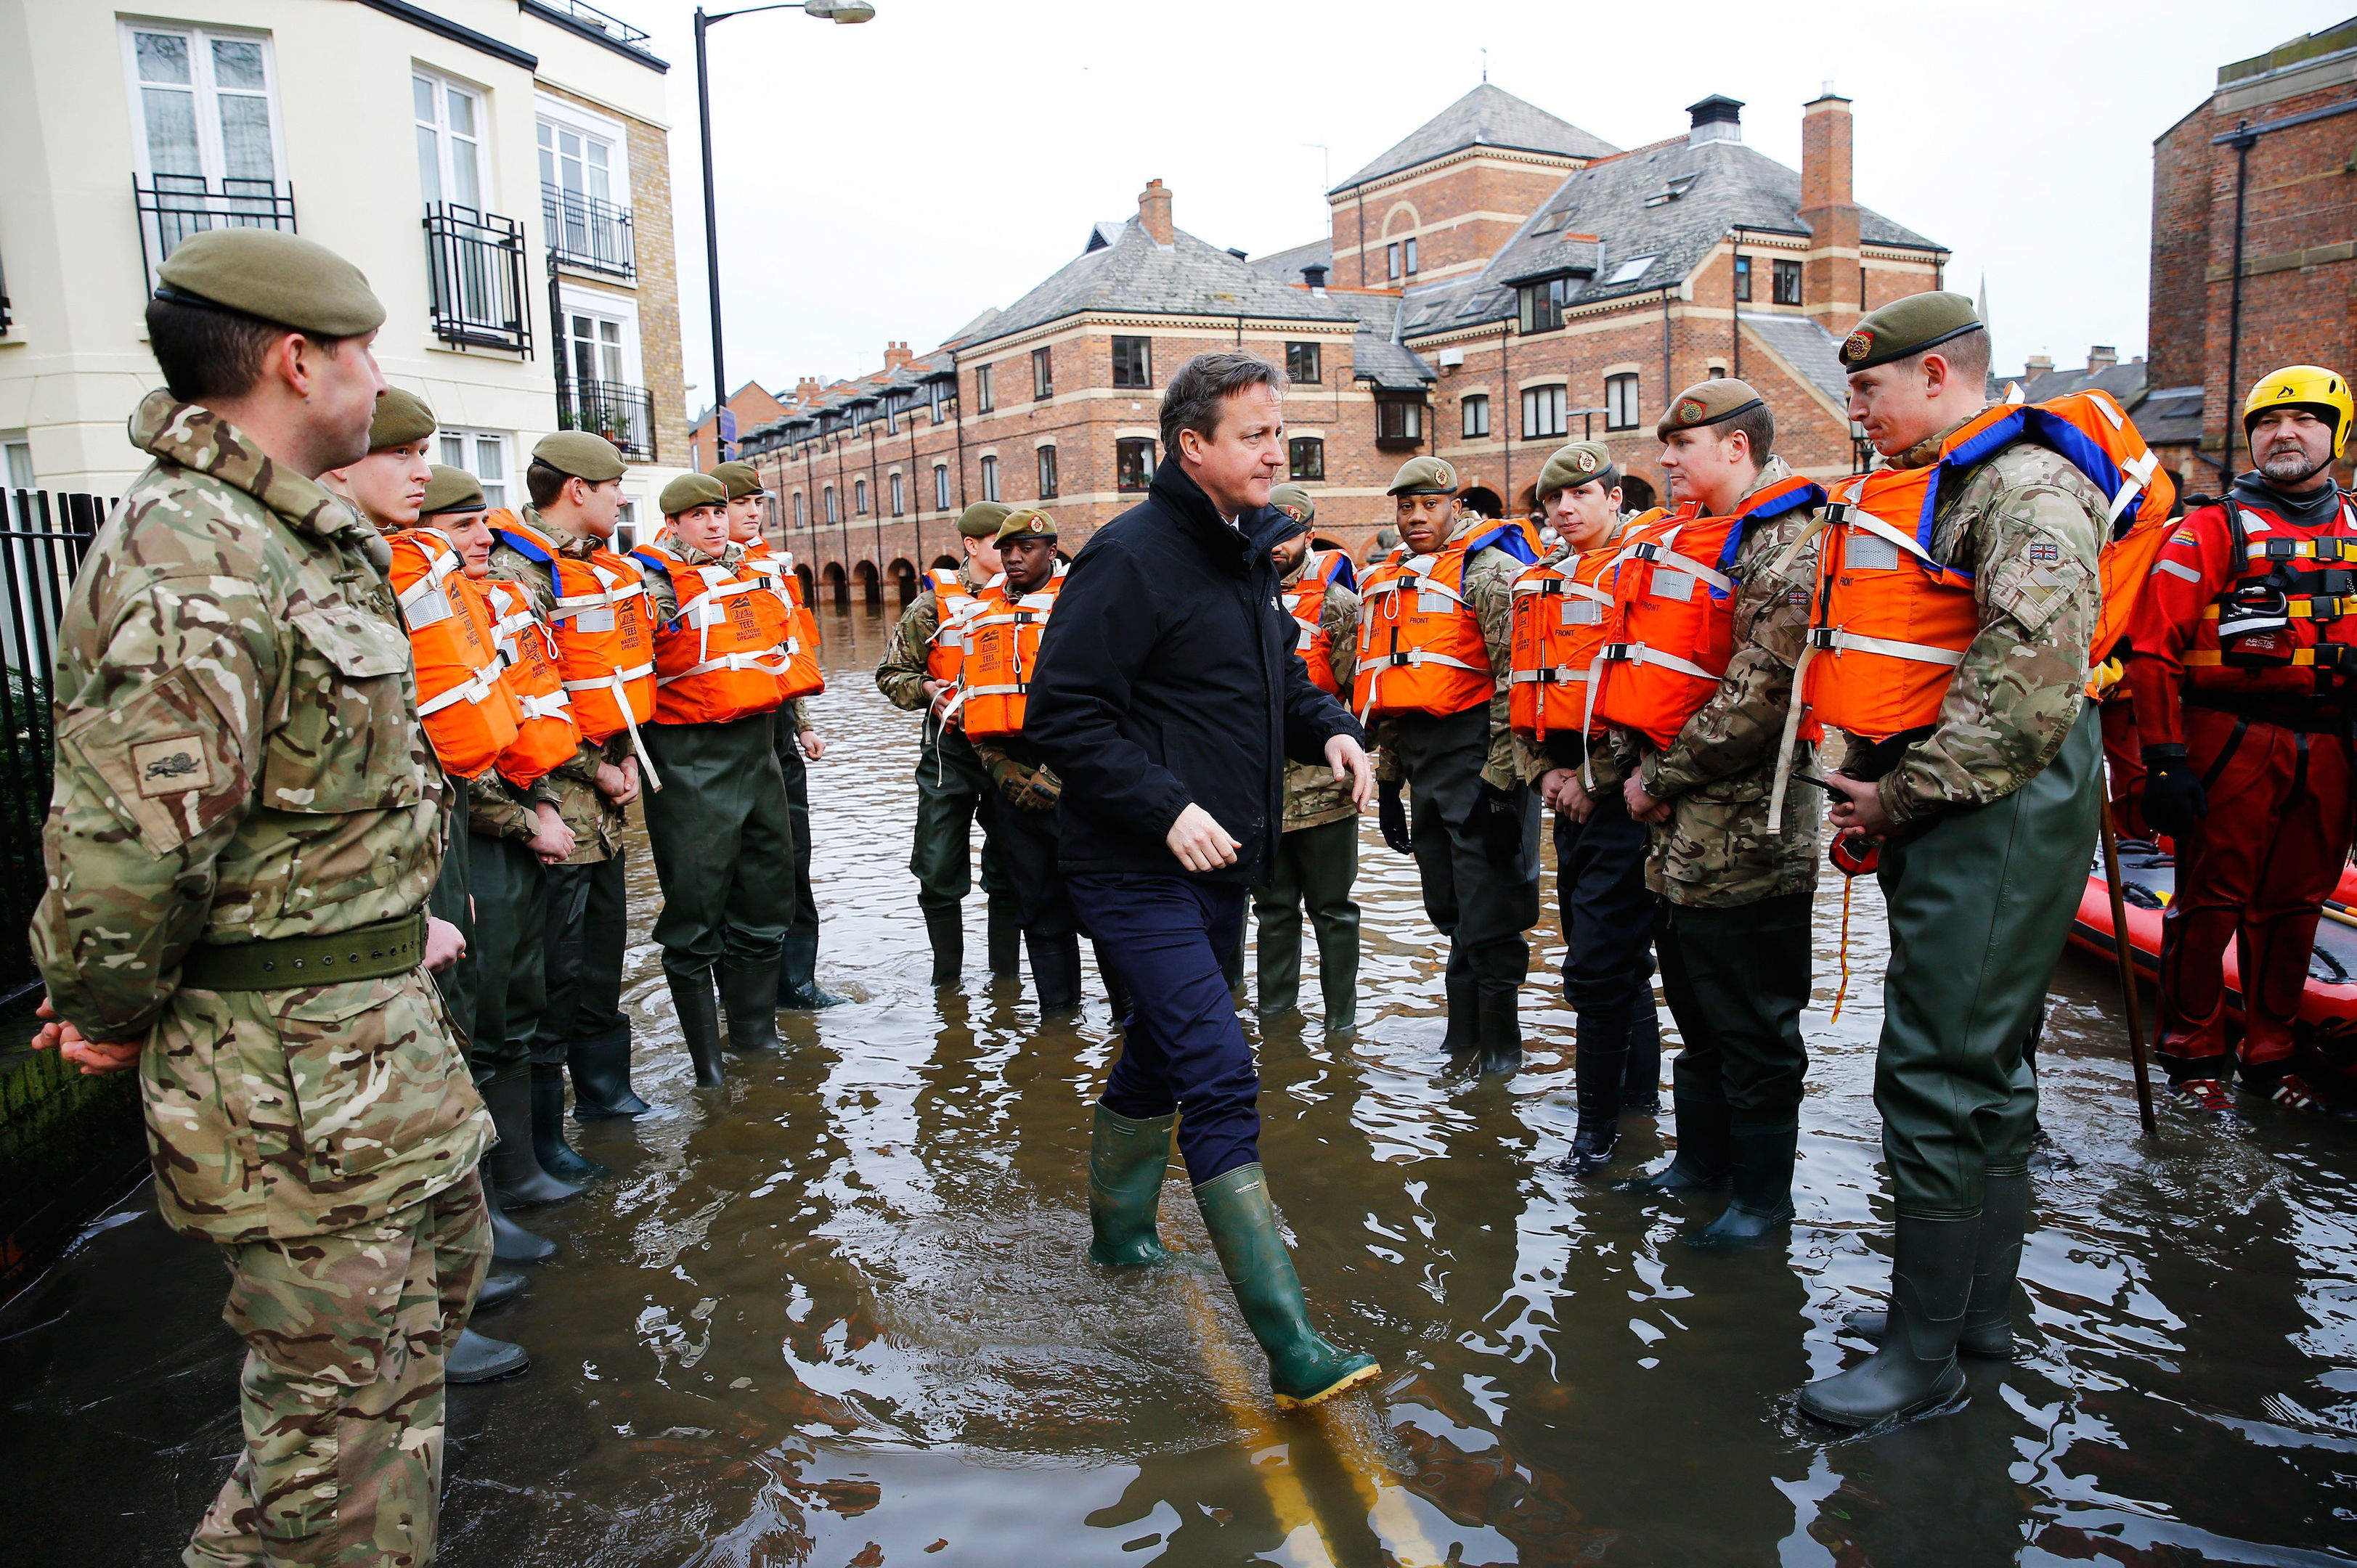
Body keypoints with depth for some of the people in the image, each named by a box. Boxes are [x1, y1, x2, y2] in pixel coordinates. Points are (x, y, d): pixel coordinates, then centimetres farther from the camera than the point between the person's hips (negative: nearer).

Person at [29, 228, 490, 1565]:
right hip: (290, 1068, -11)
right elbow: (125, 850, -27)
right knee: (346, 1405, 4)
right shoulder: (191, 566, -24)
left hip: (387, 1032, 11)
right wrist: (114, 1019, -11)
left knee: (443, 1256, 28)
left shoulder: (303, 540, 11)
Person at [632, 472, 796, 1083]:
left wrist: (792, 722, 27)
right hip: (691, 764, -7)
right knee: (697, 912, -2)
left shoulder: (752, 571, 14)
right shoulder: (655, 580, -7)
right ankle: (706, 1057, 9)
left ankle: (755, 1031, 31)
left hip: (758, 750, 7)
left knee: (765, 895, 15)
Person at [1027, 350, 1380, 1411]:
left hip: (1220, 865, 9)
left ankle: (1118, 1231, 43)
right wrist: (1166, 808, -24)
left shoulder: (1249, 554, 13)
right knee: (1220, 1073, -14)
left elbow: (1273, 677, 25)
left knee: (1160, 1053, 22)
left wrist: (1327, 726, 4)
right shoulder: (1131, 556, -15)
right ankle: (1290, 1346, -11)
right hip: (1137, 871, -9)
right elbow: (1062, 715, -18)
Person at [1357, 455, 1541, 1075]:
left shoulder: (1488, 570, -8)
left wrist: (1501, 779, -19)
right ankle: (1463, 1038, 26)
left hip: (1478, 757, -7)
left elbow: (1516, 680, -15)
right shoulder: (1386, 583, 17)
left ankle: (1500, 1046, 13)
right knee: (1450, 913, 15)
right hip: (1422, 767, 8)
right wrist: (1387, 780, 20)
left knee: (1488, 917, -2)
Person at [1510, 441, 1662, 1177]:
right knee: (1614, 953, 18)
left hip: (1620, 792, -8)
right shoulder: (1536, 586, 15)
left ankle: (1598, 1116, 6)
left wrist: (1596, 779, -15)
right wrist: (1544, 771, 5)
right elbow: (1525, 691, 19)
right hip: (1568, 788, 8)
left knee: (1596, 963, -7)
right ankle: (1640, 1089, 31)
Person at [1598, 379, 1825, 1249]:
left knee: (1754, 1026, 4)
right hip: (1679, 826, 9)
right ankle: (1702, 1157, 35)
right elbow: (1643, 670, 18)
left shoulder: (1789, 543, -13)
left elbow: (1761, 692, -23)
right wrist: (1631, 765, 3)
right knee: (1697, 1012, 20)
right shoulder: (1676, 540, 15)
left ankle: (1762, 1195, 18)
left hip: (1744, 832, -9)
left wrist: (1662, 776, -16)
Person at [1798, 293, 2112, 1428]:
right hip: (1939, 813, 10)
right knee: (1982, 1067, 16)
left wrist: (1906, 792, -18)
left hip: (1998, 814, -10)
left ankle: (1925, 1356, 3)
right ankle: (1979, 1306, 29)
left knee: (1935, 1078, -8)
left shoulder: (2026, 490, -13)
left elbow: (2029, 676, -25)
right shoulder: (1921, 491, 19)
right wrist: (1871, 790, 12)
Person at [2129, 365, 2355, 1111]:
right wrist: (2165, 760, -14)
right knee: (2210, 902, 0)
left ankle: (2270, 1056, 24)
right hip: (2231, 742, -5)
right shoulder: (2211, 530, -2)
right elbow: (2153, 650, -9)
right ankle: (2195, 1057, 12)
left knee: (2294, 907, 11)